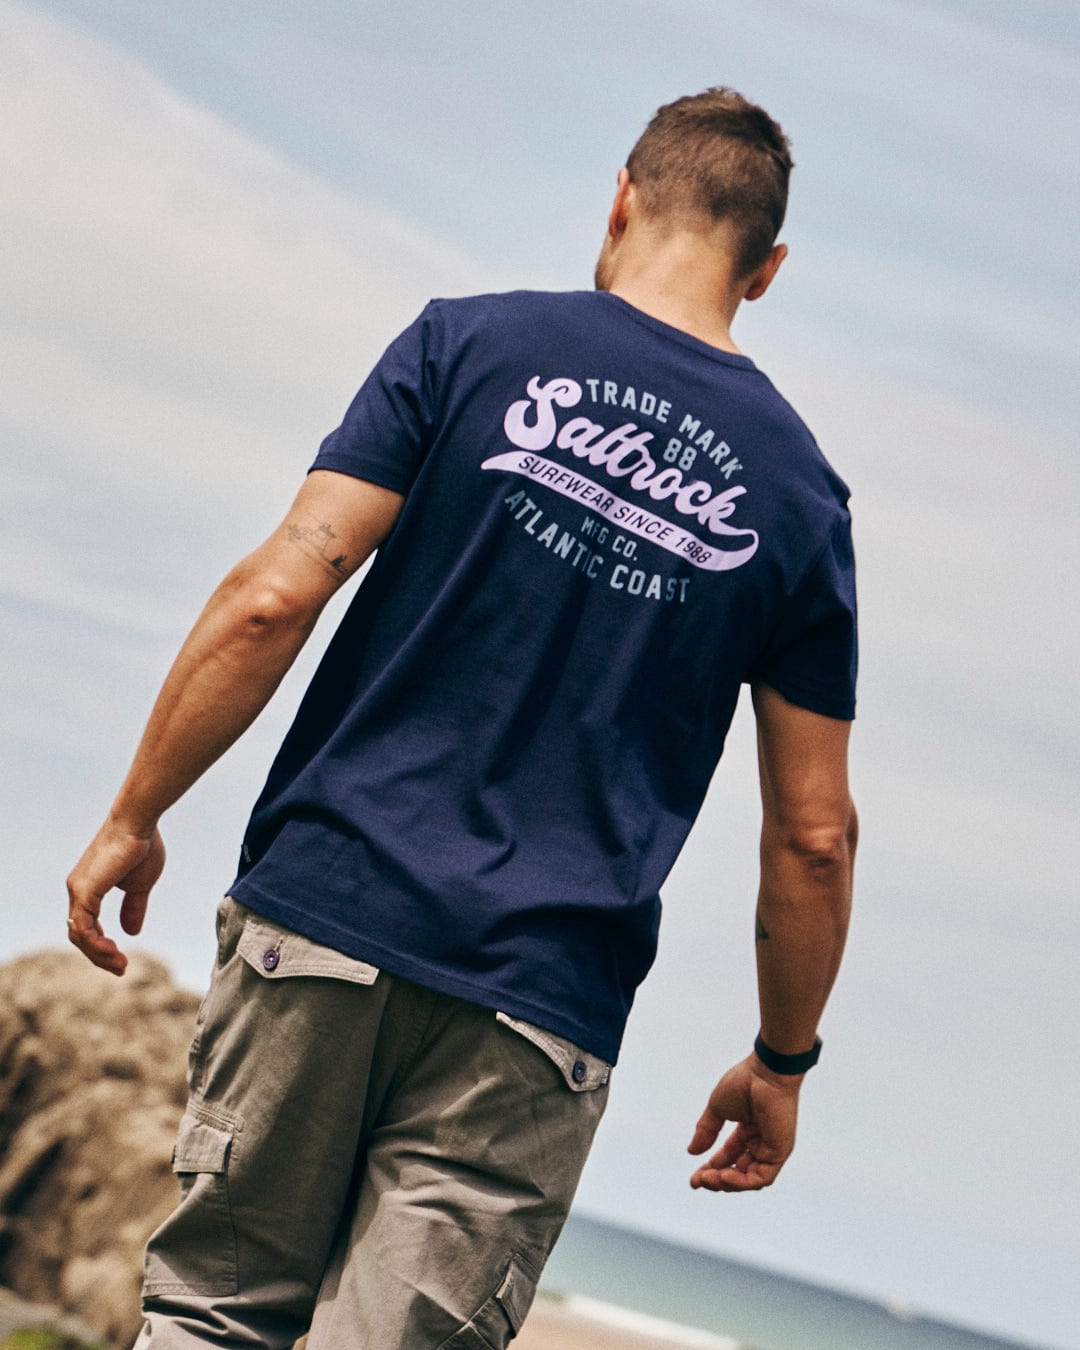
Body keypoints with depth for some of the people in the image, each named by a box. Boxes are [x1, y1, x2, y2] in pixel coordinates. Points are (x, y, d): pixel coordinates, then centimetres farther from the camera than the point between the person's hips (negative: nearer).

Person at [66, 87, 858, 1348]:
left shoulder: (472, 345, 1)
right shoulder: (798, 495, 6)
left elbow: (276, 595, -8)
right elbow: (814, 834, 7)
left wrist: (134, 818, 1)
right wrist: (781, 1060, 19)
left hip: (326, 912, 0)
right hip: (540, 1005, 1)